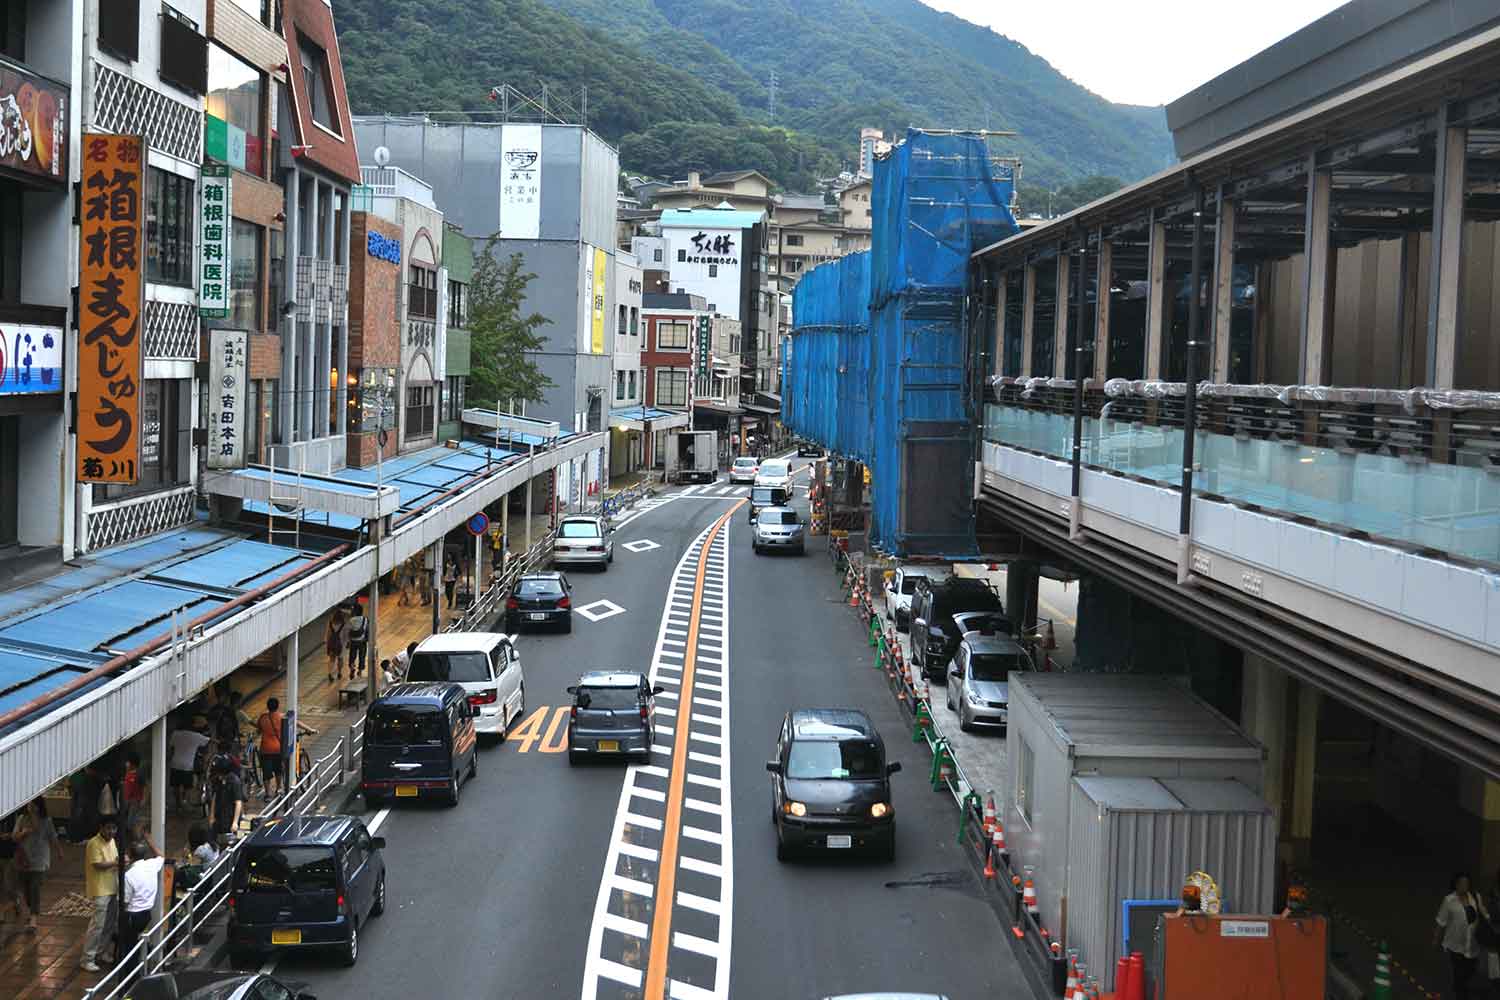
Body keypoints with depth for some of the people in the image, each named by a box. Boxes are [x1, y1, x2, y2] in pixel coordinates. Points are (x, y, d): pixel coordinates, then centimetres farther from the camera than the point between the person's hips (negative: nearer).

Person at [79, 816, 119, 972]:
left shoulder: (111, 841, 9)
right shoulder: (94, 844, -17)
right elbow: (98, 865, -23)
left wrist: (121, 861, -3)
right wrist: (116, 863, -22)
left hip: (111, 889, 9)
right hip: (99, 890, -9)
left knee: (108, 924, 15)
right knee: (97, 925, -7)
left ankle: (98, 953, 28)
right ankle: (87, 959, -1)